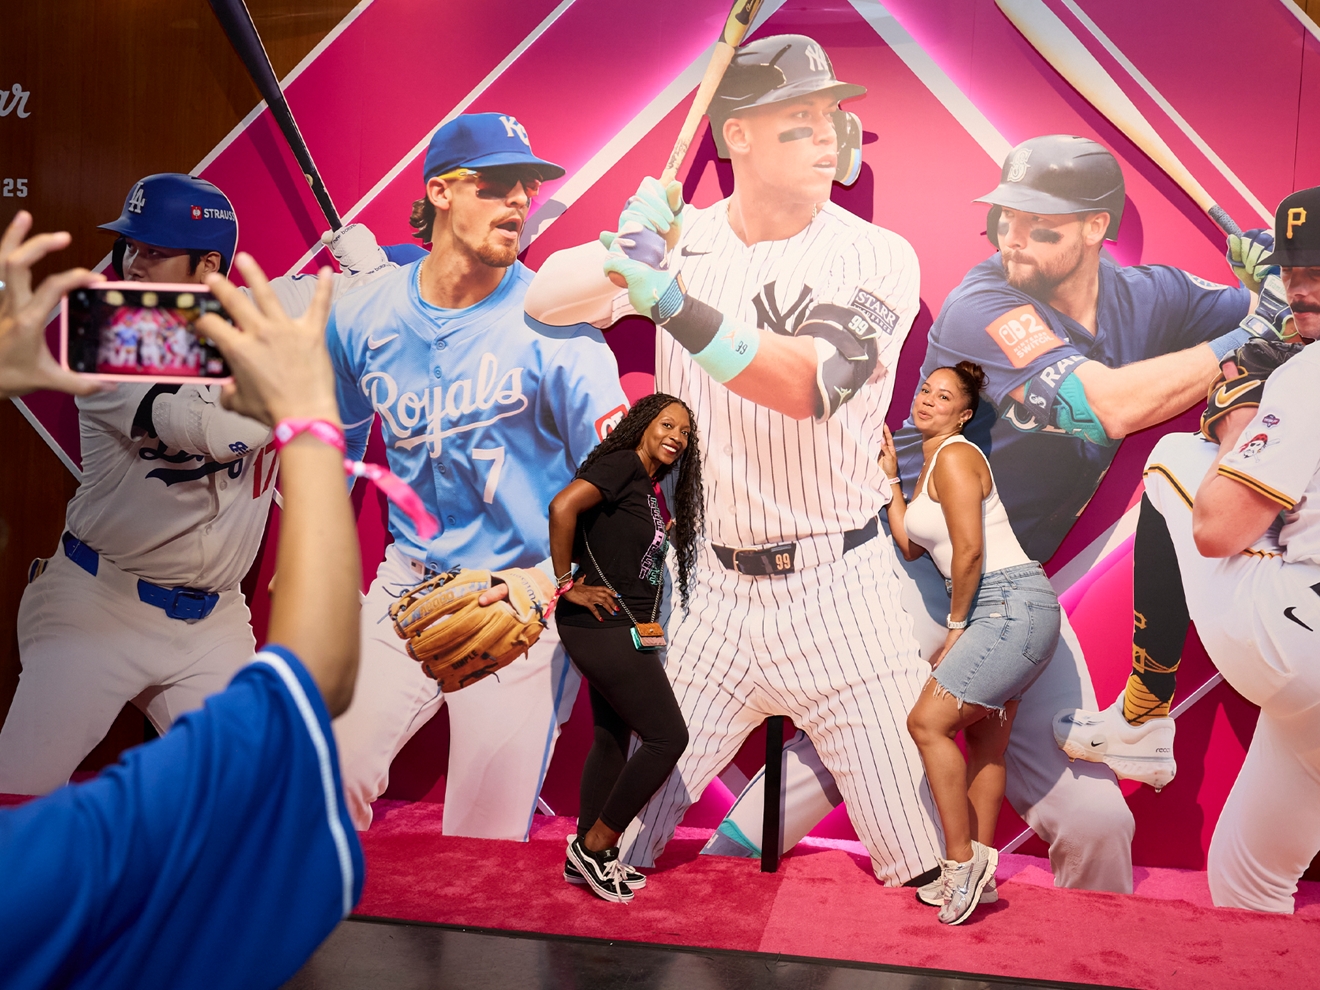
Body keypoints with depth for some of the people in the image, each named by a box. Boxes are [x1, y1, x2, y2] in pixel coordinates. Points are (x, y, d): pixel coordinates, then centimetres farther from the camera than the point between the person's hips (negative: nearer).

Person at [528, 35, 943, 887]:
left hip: (837, 592, -2)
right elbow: (546, 299, -6)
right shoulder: (681, 240, 3)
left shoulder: (876, 257, -7)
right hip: (712, 590, 3)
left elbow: (811, 384, -24)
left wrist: (673, 303, -35)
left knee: (921, 868, 2)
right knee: (622, 829, 11)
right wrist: (619, 256, -27)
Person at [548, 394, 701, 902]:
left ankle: (588, 855, 25)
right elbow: (563, 507, -25)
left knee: (612, 740, 15)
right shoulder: (622, 464, -13)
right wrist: (567, 585, -20)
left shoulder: (652, 490, 15)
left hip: (623, 632, 10)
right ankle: (595, 844, 5)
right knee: (667, 736, -6)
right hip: (603, 627, -10)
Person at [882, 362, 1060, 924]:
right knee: (985, 741, 12)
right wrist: (889, 478, 15)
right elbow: (910, 545, 14)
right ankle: (978, 874, 20)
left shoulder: (956, 456, -12)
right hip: (1008, 612, 11)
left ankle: (962, 862, -2)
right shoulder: (931, 466, 18)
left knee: (928, 722, -11)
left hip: (1011, 604, -11)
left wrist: (956, 626, -10)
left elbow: (969, 549, -19)